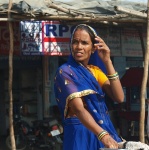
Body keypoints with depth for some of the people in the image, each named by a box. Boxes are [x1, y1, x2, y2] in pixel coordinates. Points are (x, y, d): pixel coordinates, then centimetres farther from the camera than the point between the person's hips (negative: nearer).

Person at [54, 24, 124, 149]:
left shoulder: (95, 70, 11)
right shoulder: (65, 72, -10)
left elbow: (119, 98, -2)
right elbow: (78, 109, -24)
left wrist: (107, 62, -9)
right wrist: (103, 135, -38)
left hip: (105, 130, 6)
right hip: (81, 134, -6)